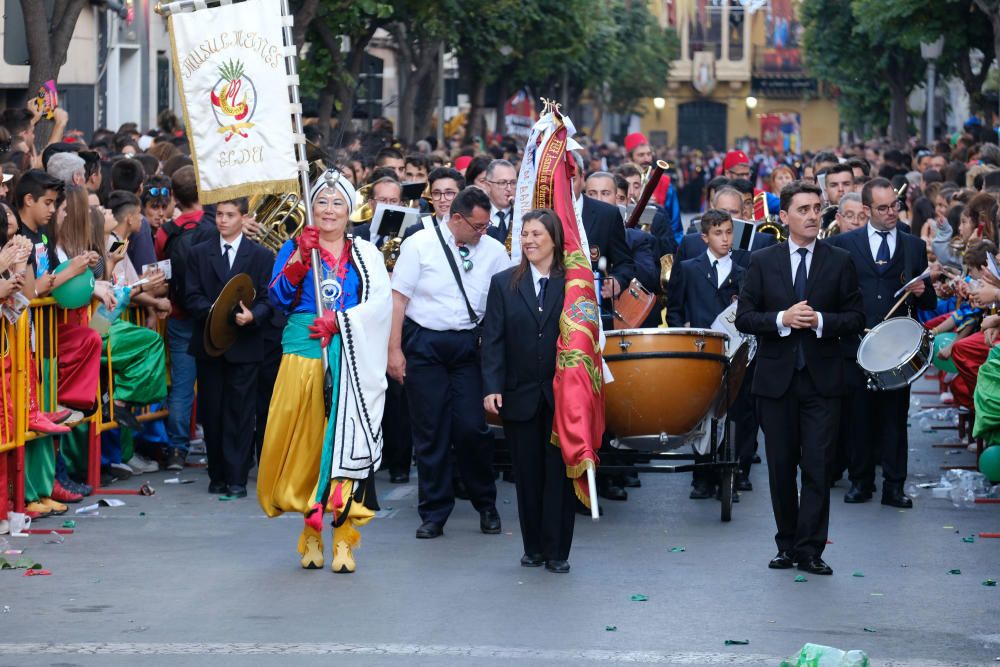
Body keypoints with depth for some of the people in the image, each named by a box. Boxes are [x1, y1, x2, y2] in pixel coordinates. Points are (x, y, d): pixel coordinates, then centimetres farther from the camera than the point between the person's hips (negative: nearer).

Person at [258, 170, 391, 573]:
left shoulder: (365, 255, 10)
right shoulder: (294, 248, 11)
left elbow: (379, 302, -3)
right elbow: (279, 299, 0)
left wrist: (339, 321, -16)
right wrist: (299, 259, -12)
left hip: (351, 359, 0)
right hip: (303, 355, 0)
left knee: (346, 440, -6)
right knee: (305, 440, -3)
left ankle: (343, 536, -5)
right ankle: (312, 529, 8)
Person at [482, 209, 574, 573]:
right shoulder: (503, 283, 6)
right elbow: (493, 340, 2)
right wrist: (492, 387, -8)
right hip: (520, 396, 2)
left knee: (560, 472, 0)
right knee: (527, 473, 6)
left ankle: (557, 550, 6)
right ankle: (533, 547, 17)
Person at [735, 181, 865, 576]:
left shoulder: (840, 262, 4)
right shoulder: (762, 262, 5)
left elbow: (856, 319, 3)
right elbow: (744, 318, 2)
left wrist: (820, 321, -15)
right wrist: (782, 319, -14)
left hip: (822, 380, -1)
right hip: (776, 379, 1)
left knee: (818, 467, -6)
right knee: (781, 466, 7)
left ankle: (809, 549, -3)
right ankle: (787, 545, 18)